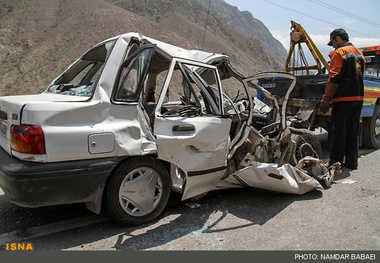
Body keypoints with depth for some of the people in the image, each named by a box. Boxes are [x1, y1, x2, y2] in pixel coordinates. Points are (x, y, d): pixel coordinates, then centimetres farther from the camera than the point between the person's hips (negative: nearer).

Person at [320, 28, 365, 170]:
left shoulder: (339, 53, -8)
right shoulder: (359, 53, 18)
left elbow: (334, 79, -15)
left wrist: (326, 99, -13)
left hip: (343, 98, -8)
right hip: (358, 97, 8)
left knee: (338, 132, -2)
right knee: (352, 132, 13)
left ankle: (335, 162, 4)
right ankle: (351, 162, 18)